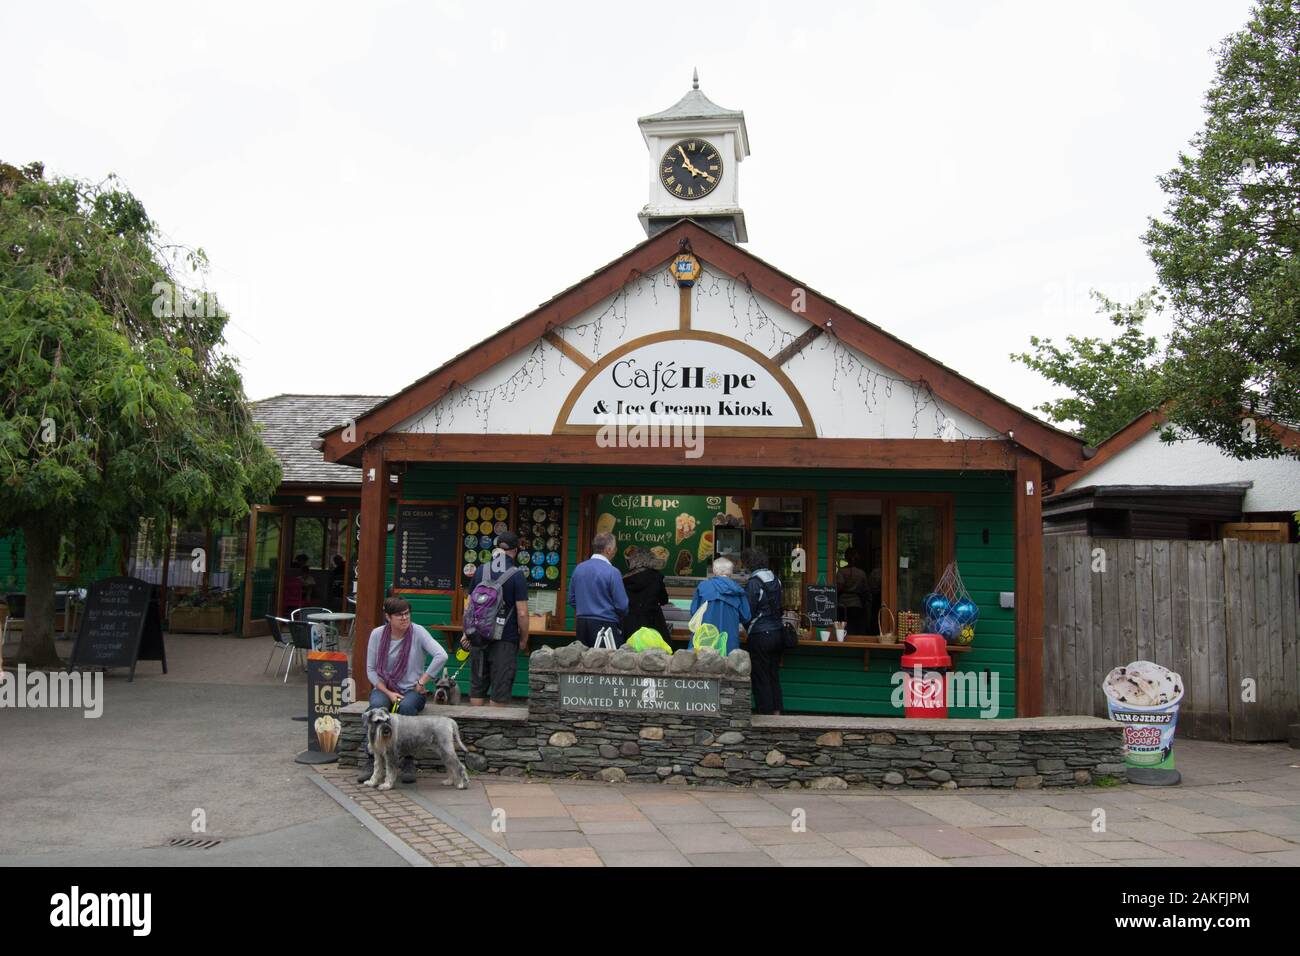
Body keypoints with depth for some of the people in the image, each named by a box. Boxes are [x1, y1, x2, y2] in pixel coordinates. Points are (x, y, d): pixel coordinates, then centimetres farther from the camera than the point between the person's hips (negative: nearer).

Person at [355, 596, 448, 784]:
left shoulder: (418, 632, -6)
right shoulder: (377, 634, 0)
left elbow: (441, 656, -17)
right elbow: (371, 670, 1)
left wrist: (422, 682, -15)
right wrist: (388, 693, -11)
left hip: (412, 690, -1)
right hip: (383, 688, 2)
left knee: (406, 706, -35)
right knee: (377, 705, -33)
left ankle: (409, 764, -27)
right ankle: (372, 762, -26)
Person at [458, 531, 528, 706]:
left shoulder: (480, 570, 3)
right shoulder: (517, 575, -11)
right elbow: (522, 613, -13)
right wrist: (524, 640, 0)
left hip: (479, 638, 4)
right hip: (505, 639, -4)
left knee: (477, 686, 15)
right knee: (500, 687, 3)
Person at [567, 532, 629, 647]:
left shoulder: (578, 568, 5)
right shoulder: (612, 572, -13)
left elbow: (571, 600, 12)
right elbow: (622, 606, -11)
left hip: (582, 625, 6)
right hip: (605, 624, -6)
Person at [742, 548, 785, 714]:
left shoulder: (754, 583, -15)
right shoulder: (776, 580, 6)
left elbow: (747, 612, -11)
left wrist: (749, 629, 5)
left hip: (760, 636, -7)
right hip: (778, 632, 7)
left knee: (760, 677, 2)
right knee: (774, 675, 15)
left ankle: (764, 711, 5)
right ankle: (776, 710, 17)